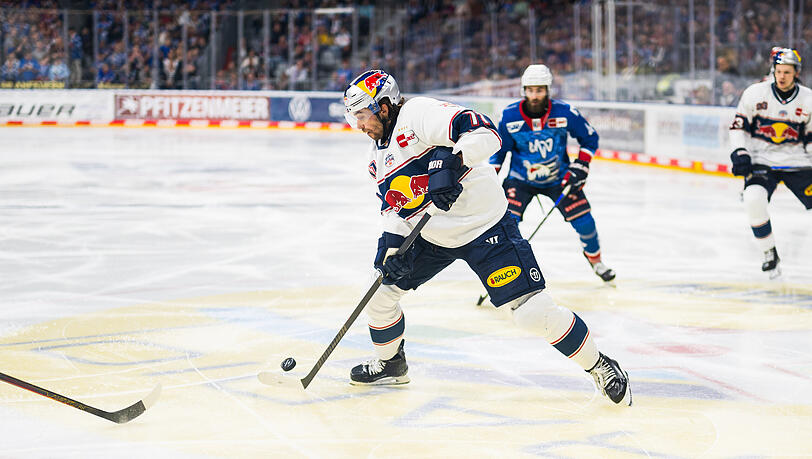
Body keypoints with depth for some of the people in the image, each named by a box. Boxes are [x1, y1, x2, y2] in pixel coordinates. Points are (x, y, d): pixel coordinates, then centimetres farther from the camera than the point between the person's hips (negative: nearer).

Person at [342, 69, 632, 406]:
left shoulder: (418, 113, -20)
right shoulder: (378, 156, 9)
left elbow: (485, 133, -31)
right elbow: (394, 204, 12)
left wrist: (452, 162, -44)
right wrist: (392, 243, -5)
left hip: (482, 223, -9)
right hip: (431, 236, 9)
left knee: (532, 310, -14)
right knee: (382, 289, 8)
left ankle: (600, 368, 0)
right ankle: (390, 364, 33)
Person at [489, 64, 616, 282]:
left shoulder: (565, 113, -18)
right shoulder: (510, 116, -15)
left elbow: (590, 138, -2)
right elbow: (499, 150, 0)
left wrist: (580, 167, -11)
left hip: (559, 177, 0)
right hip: (521, 178, 0)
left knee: (583, 221, -5)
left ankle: (594, 258, 24)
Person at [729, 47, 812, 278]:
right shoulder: (755, 93, -5)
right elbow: (739, 125, 2)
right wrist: (739, 153, -10)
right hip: (761, 160, -1)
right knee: (753, 198, -27)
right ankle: (770, 254, -9)